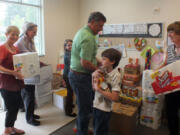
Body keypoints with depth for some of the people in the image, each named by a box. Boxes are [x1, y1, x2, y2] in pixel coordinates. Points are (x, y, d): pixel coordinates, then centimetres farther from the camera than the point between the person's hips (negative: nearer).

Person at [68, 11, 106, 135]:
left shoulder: (83, 31, 12)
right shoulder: (88, 38, -22)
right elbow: (85, 63, -26)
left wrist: (100, 63, 11)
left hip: (75, 73, 11)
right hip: (81, 77, -11)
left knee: (85, 105, 24)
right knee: (85, 109, 5)